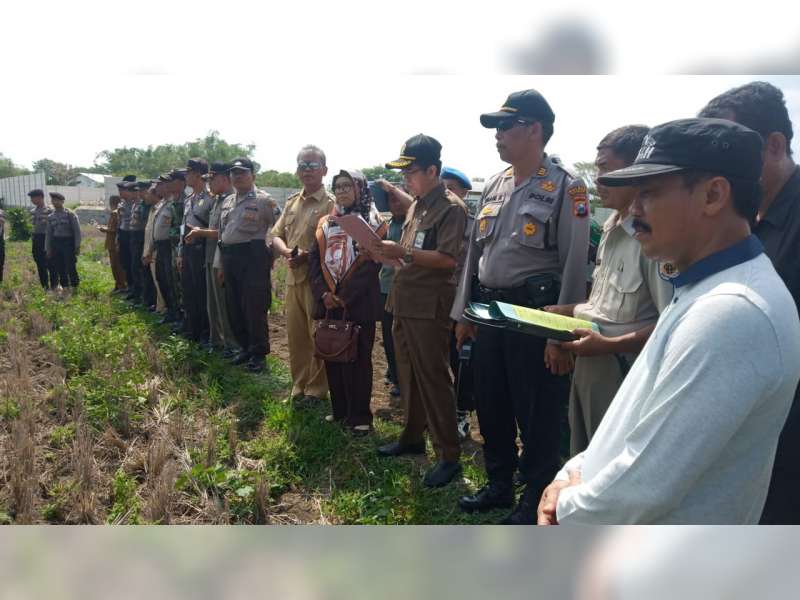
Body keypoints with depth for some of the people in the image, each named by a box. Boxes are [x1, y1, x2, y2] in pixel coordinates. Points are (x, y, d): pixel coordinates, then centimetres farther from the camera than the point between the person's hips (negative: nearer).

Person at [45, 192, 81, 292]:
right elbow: (48, 233, 15)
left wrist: (77, 246, -10)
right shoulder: (50, 217, 10)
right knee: (59, 268, 6)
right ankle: (64, 287, 16)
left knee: (71, 267, -6)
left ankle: (74, 287, 6)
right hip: (56, 243, 5)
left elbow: (77, 231, -5)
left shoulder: (70, 214, -3)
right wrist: (48, 249, 11)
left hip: (68, 242, -5)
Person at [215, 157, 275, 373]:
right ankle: (245, 347, 28)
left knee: (254, 306, -4)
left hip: (253, 257, -7)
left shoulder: (263, 200, -6)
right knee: (234, 307, 12)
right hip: (229, 258, 8)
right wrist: (221, 264, 17)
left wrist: (269, 256, -12)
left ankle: (258, 353, 11)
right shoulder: (228, 201, 17)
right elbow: (222, 233, 20)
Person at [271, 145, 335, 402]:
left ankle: (316, 388, 18)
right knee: (295, 335, 13)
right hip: (293, 277, 6)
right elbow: (276, 235, 14)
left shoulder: (331, 203, -7)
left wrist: (308, 255, -22)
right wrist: (287, 251, -7)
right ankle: (299, 385, 28)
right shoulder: (292, 201, 15)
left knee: (317, 336, 4)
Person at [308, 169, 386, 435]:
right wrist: (323, 293, -8)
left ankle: (359, 416, 11)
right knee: (332, 356, 9)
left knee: (358, 358, 0)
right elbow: (314, 259, 6)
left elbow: (371, 264, -10)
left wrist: (344, 297, -15)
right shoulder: (325, 223, 13)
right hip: (328, 302, 5)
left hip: (358, 302, -4)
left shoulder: (373, 224, -1)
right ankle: (339, 410, 24)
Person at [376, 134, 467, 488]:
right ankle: (412, 437, 32)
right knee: (407, 375, 17)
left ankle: (449, 456, 7)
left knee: (433, 379, -3)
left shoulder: (450, 207, -11)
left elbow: (447, 259, -20)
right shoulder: (416, 205, 15)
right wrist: (389, 251, 5)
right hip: (404, 302, 9)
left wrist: (402, 251, -23)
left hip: (429, 306, -9)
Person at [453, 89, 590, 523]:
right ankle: (499, 484, 36)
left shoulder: (566, 188, -9)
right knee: (490, 405, 17)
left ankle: (536, 500, 25)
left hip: (535, 313, -7)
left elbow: (574, 265, -13)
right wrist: (462, 314, 14)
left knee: (537, 414, 5)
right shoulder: (494, 186, 11)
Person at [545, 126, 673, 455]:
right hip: (589, 363, 9)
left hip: (623, 369, -9)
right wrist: (568, 311, 9)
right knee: (583, 462, 22)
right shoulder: (611, 226, 9)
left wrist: (608, 345, -24)